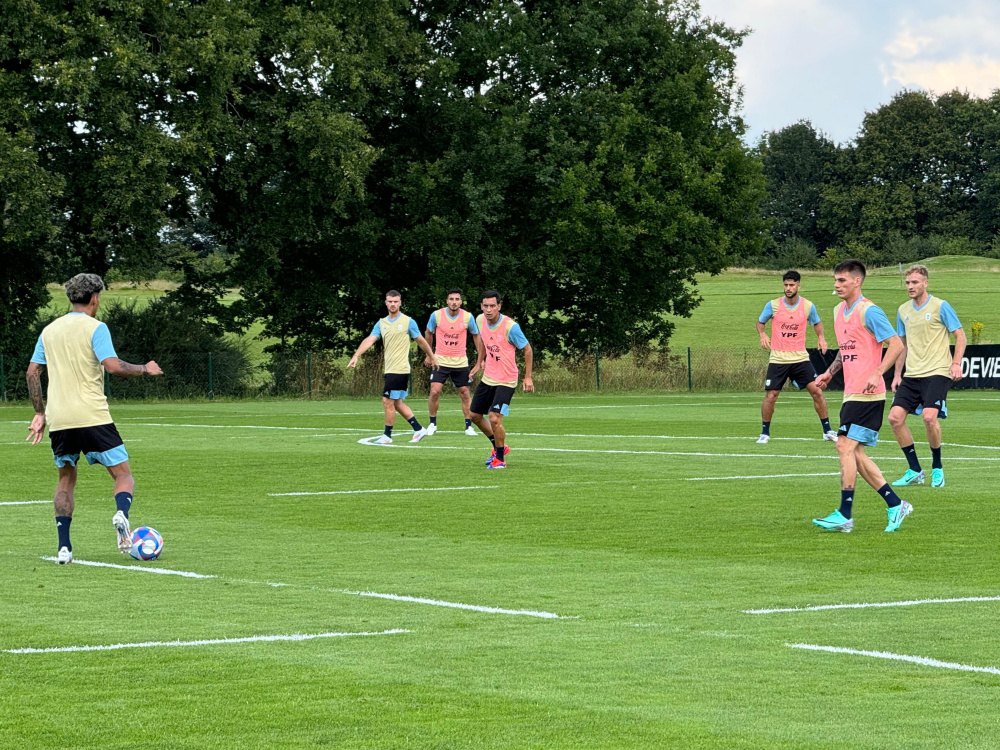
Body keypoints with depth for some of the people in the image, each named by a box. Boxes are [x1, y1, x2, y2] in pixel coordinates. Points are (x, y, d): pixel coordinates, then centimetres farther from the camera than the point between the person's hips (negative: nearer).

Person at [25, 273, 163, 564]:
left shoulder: (49, 330, 14)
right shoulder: (95, 328, -4)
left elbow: (32, 372, 15)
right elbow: (113, 366, -16)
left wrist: (40, 413, 21)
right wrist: (145, 369, 0)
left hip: (58, 420, 5)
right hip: (93, 417, -5)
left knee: (66, 480, 19)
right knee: (123, 475, 2)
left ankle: (64, 547, 6)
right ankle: (121, 514, -30)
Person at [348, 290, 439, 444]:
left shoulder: (408, 322, -5)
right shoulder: (381, 323, 10)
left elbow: (421, 341, 5)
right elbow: (369, 340, -1)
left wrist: (432, 357, 12)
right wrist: (356, 355, -16)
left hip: (400, 369, -7)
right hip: (390, 370, 7)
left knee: (388, 401, -7)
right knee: (397, 403, 11)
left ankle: (387, 435, 3)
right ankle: (418, 429, 20)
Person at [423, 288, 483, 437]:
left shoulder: (468, 317, -6)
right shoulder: (437, 315, -7)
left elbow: (476, 335, 9)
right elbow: (428, 333, 11)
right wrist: (429, 354, 15)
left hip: (460, 362, 1)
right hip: (440, 361, -1)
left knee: (465, 393, 2)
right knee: (434, 391, -12)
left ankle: (469, 426, 13)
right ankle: (432, 423, 5)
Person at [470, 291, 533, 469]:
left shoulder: (510, 327, -22)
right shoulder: (481, 320, -3)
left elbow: (527, 349, -11)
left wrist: (528, 377, -11)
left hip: (506, 381, -7)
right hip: (487, 378, 7)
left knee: (494, 418, -17)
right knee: (475, 416, 13)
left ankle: (500, 458, 4)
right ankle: (499, 446, 35)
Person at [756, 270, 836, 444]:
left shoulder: (808, 306, -1)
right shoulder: (773, 305, -4)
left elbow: (817, 323, 17)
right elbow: (760, 322, 11)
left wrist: (820, 337, -2)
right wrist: (762, 334, -10)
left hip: (800, 357, 1)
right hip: (778, 359, -1)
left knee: (816, 391, -6)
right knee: (770, 396, -4)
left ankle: (827, 431, 5)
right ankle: (764, 432, 14)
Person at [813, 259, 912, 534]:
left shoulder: (869, 311, -12)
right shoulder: (839, 311, 15)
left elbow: (896, 344, -16)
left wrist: (877, 374, -24)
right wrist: (829, 372, 15)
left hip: (866, 394, -10)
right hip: (851, 393, 10)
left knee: (846, 447, -12)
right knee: (854, 452, 8)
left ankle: (844, 515, -10)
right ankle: (895, 505, 14)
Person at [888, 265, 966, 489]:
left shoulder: (940, 306, -4)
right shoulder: (903, 310, 12)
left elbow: (960, 335, -2)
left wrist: (956, 363, -14)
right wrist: (897, 375, 17)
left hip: (936, 372, -6)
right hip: (911, 375, 6)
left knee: (929, 417, -22)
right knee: (895, 417, -7)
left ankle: (937, 468, -1)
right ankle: (914, 471, 3)